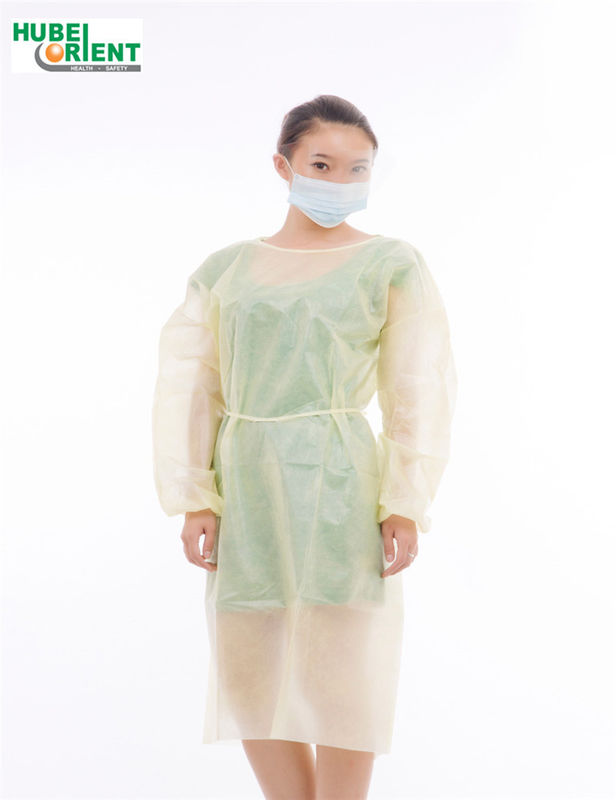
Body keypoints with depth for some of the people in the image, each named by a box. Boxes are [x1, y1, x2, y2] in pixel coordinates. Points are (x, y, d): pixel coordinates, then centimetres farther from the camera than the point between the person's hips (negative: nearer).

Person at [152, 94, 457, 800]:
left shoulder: (392, 264, 3)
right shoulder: (225, 269, 11)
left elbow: (421, 392, -1)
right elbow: (187, 386, 8)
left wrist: (405, 505, -9)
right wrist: (193, 500, -2)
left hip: (338, 484, -3)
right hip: (246, 488, 4)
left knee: (340, 681, 0)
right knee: (248, 679, 7)